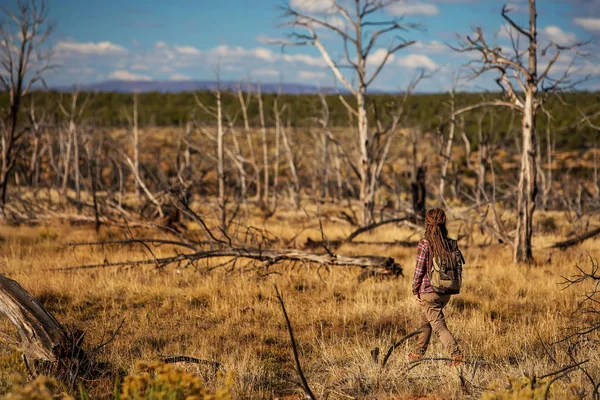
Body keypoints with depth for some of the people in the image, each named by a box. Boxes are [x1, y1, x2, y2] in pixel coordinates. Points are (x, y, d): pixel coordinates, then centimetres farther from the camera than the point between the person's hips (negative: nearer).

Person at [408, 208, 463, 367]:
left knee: (439, 326, -4)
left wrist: (415, 290, -1)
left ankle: (456, 355, -19)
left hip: (428, 292, -6)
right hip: (446, 293, 6)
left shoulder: (424, 244, -15)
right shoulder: (451, 243, -1)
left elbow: (419, 270, -13)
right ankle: (418, 353, 38)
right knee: (426, 322, 25)